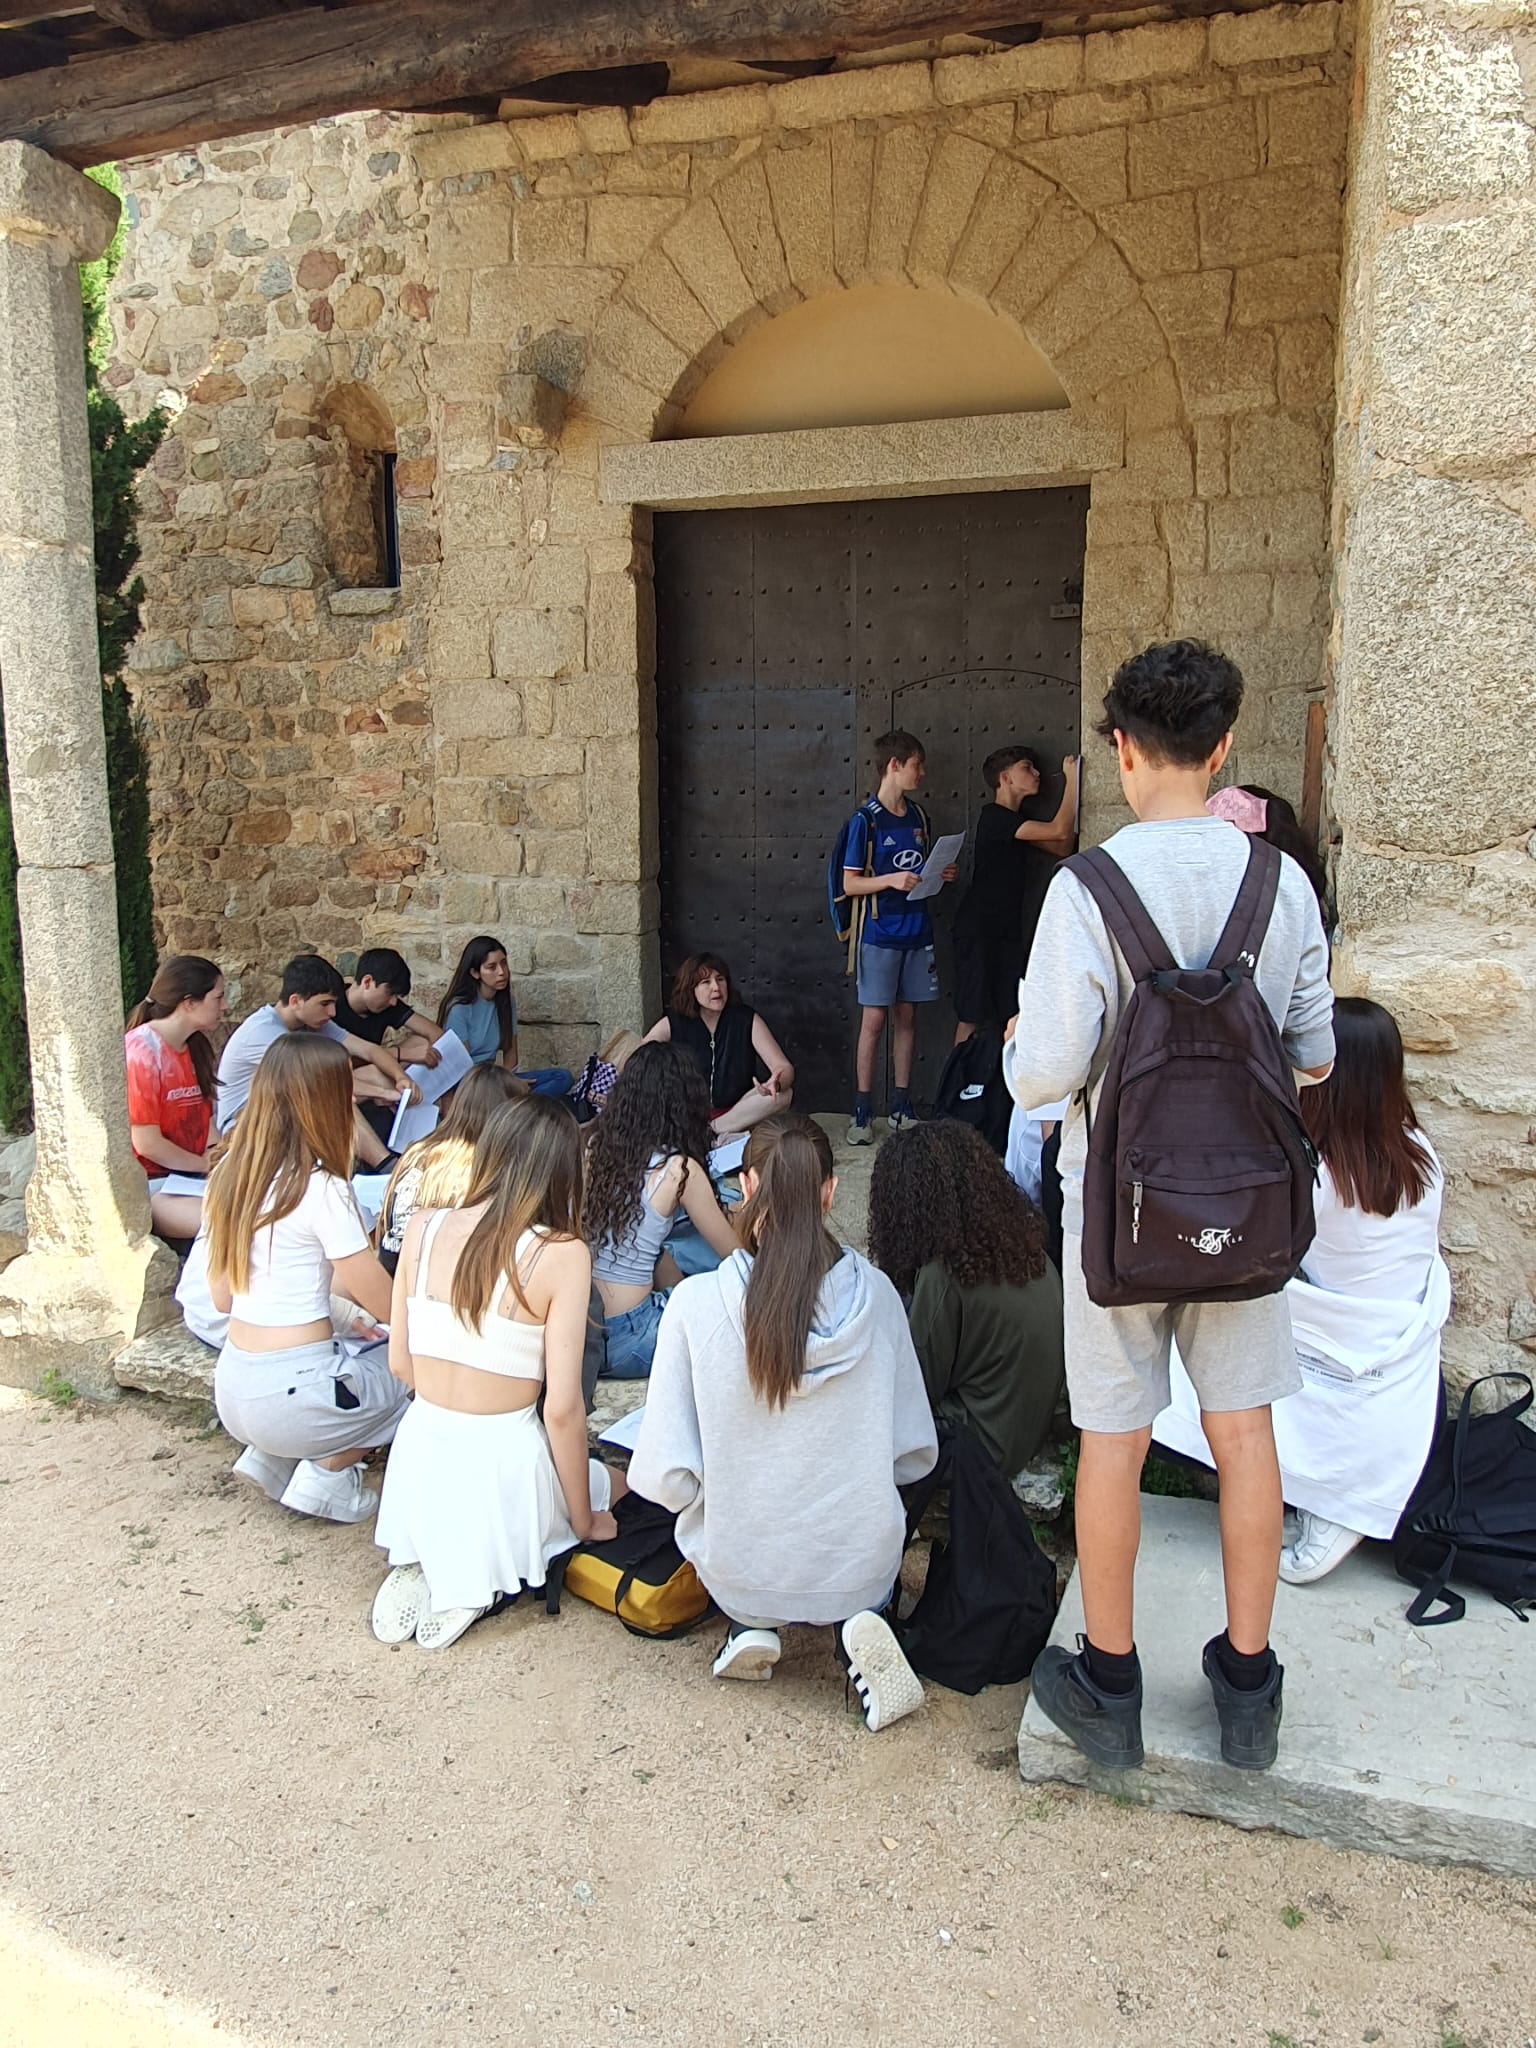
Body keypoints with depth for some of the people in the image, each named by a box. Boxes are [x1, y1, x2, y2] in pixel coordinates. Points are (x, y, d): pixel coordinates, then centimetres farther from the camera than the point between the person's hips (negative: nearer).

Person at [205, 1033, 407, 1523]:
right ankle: (327, 1473, 6)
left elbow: (222, 1298, 11)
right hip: (290, 1390, -7)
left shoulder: (230, 1175, 4)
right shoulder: (321, 1189, -17)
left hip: (232, 1387, 7)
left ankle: (272, 1458, 16)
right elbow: (385, 1304, -11)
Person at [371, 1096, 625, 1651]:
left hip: (418, 1458, 5)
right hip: (501, 1463, -5)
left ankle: (423, 1565, 11)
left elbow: (400, 1364, 3)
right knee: (611, 1481, 28)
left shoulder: (423, 1227, -4)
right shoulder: (561, 1254, -17)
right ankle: (482, 1581, 5)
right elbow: (562, 1408, -14)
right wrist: (584, 1521, 0)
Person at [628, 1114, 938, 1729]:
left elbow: (664, 1477, -15)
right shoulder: (874, 1295, -14)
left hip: (739, 1574, 1)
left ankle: (751, 1626, 9)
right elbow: (915, 1455, -4)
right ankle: (859, 1623, 6)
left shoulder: (695, 1303, -20)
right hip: (859, 1569, 0)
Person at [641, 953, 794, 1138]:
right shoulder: (672, 1024, -5)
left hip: (736, 1113, 1)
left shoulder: (747, 1019, -5)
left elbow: (785, 1067, -12)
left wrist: (775, 1084, -37)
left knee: (784, 1094, -26)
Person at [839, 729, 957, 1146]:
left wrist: (940, 875, 1)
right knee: (873, 1019, -3)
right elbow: (850, 883, -9)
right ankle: (861, 1113, 5)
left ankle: (901, 1108, 18)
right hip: (879, 935, -6)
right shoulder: (865, 820, -9)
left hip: (916, 931, 6)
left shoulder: (918, 815, 11)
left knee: (905, 1017, 10)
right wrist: (891, 880, -22)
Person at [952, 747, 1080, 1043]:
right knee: (973, 1018, -7)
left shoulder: (1015, 821, 17)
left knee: (1006, 1016, 6)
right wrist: (1071, 779, -11)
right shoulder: (993, 816, -12)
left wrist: (1074, 788, 6)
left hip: (1007, 930, 9)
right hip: (979, 929, -9)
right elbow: (1059, 830, -20)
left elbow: (1062, 847, 11)